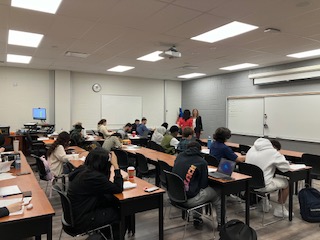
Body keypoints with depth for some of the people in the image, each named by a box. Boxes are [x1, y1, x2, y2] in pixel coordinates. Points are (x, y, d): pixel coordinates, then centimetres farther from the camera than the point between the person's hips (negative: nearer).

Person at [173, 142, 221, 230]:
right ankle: (221, 222, 28)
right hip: (188, 200, -6)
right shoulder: (202, 162, -10)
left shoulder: (179, 156, 4)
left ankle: (196, 218, 37)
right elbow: (204, 184, -4)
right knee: (217, 194, 16)